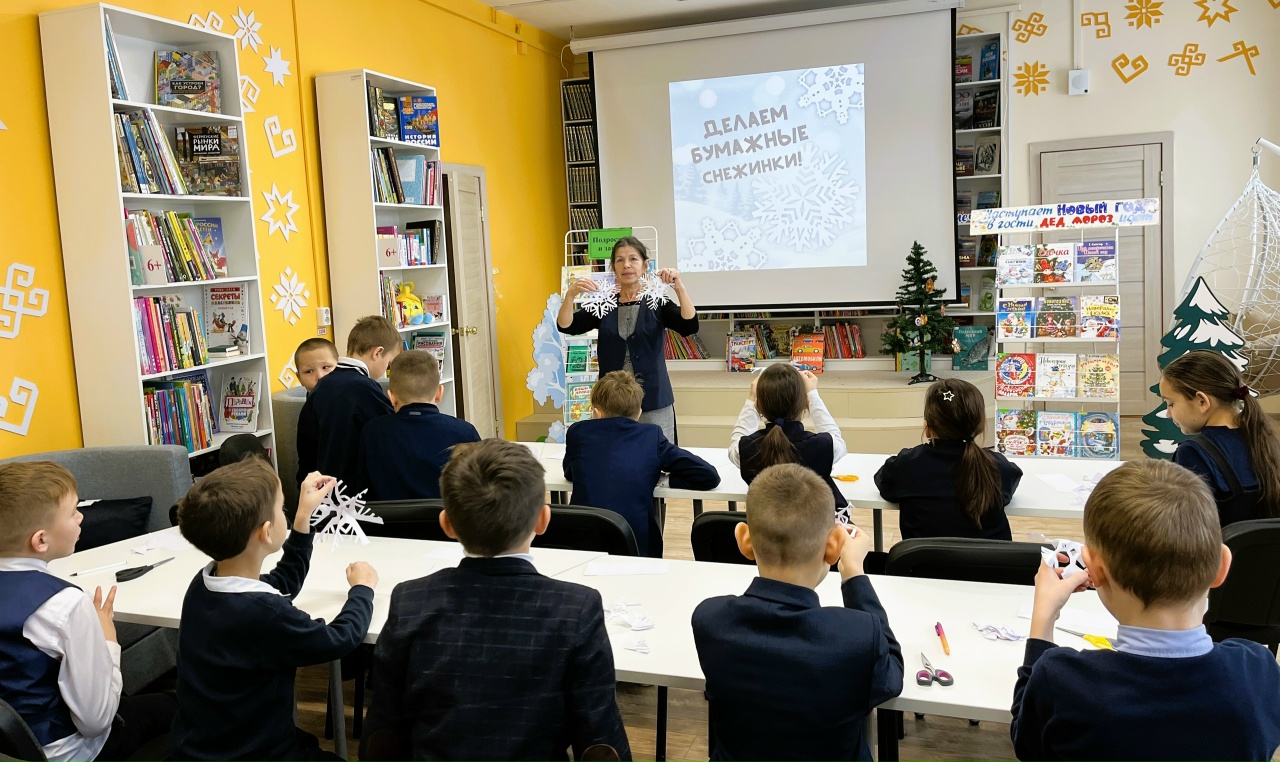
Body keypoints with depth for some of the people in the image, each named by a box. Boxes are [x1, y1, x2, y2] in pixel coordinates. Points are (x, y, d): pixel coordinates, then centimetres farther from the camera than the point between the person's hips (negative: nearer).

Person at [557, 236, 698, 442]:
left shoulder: (657, 302, 1)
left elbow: (690, 327, -13)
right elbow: (566, 326, -3)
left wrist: (680, 288, -25)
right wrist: (571, 294, -20)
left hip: (654, 403, -1)